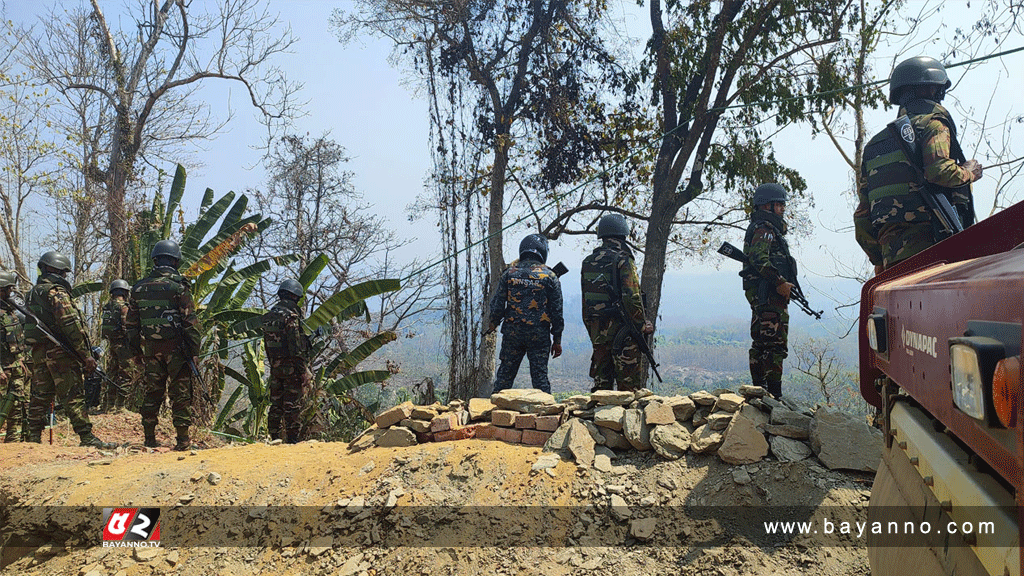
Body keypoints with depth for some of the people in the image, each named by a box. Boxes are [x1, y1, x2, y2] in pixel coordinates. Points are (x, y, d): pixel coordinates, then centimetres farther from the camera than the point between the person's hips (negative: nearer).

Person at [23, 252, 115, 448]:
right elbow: (71, 326, -17)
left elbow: (33, 323, 19)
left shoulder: (33, 293, 17)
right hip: (59, 351, -8)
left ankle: (34, 437, 15)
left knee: (40, 395, 13)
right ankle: (87, 437, -8)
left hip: (38, 351, 8)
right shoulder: (57, 292, -11)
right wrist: (86, 355, -17)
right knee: (73, 396, -8)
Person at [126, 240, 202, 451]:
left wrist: (136, 351, 19)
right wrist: (194, 349, -5)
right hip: (175, 346, -4)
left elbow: (131, 324, 12)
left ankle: (149, 439, 16)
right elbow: (190, 321, -10)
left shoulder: (139, 287, 9)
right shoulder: (178, 286, -7)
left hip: (149, 347, 5)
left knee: (152, 392, 13)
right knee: (180, 392, 1)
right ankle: (182, 439, 1)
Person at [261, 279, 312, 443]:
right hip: (291, 366, -7)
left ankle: (274, 438, 19)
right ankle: (294, 439, 0)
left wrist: (273, 363, 20)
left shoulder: (269, 316, 11)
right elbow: (296, 346, -18)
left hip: (275, 366, 8)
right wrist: (304, 370, -14)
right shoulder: (291, 315, -15)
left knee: (276, 404, 13)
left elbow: (267, 344, 15)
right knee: (293, 405, -2)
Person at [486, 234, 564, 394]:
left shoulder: (509, 273, 0)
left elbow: (497, 304, 1)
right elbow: (556, 311, -1)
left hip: (512, 333, 1)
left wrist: (493, 324, 20)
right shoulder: (550, 276, -2)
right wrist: (557, 340, 7)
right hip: (539, 334, -1)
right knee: (540, 375, 5)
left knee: (505, 373, 10)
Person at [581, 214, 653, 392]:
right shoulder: (623, 261, -11)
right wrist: (643, 325, -6)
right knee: (629, 384, 1)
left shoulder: (588, 263, 10)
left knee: (601, 383, 13)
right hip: (622, 330, -6)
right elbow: (632, 297, -18)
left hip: (597, 330, 6)